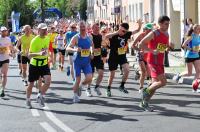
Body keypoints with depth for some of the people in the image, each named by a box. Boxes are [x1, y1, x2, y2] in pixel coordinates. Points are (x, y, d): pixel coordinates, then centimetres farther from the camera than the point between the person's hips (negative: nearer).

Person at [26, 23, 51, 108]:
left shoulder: (47, 39, 2)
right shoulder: (35, 40, -18)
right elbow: (30, 55, -25)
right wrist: (39, 53, -40)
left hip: (44, 64, 5)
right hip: (34, 64, -4)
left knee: (48, 80, -15)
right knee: (31, 84, 8)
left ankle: (40, 96, 6)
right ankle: (28, 100, 29)